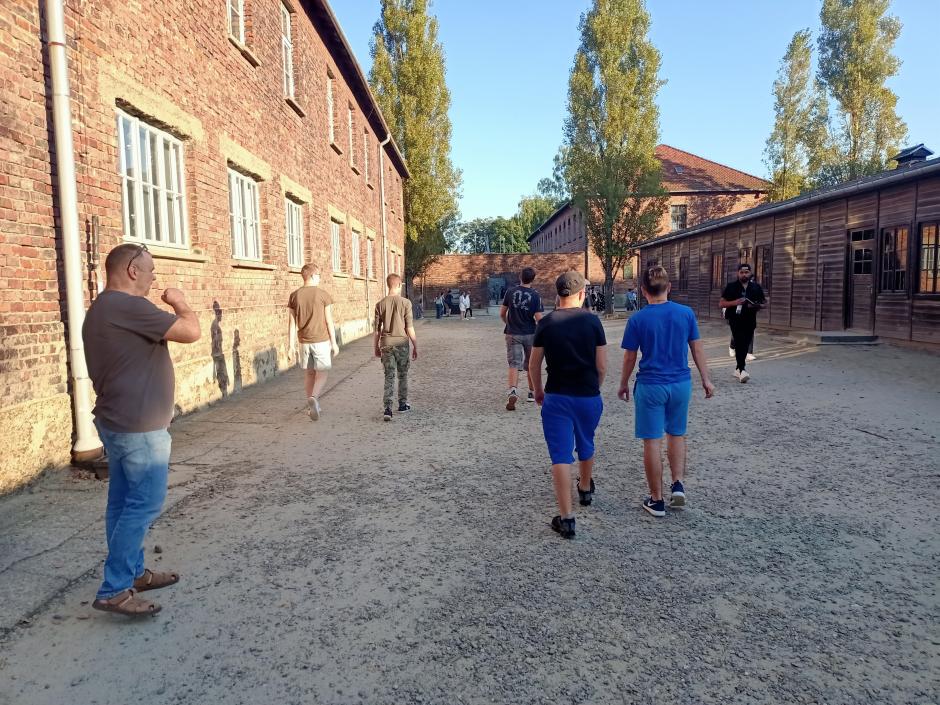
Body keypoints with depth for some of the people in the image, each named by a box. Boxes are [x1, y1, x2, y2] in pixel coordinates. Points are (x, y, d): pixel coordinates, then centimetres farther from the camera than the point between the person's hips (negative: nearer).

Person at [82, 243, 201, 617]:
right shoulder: (129, 306, -20)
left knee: (124, 502, 16)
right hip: (139, 427, -11)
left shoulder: (100, 309, 14)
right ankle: (114, 590, 3)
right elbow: (191, 332, -20)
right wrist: (180, 303, -4)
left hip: (117, 422, 11)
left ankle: (132, 572, 27)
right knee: (144, 505, -3)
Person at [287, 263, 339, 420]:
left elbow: (292, 323, 2)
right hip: (321, 341, -4)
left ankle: (312, 407, 19)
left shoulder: (294, 295, 2)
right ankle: (313, 398, -23)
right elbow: (329, 321, -7)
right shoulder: (323, 294, -8)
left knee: (309, 373, 14)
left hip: (304, 341, 4)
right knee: (322, 373, 2)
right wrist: (334, 343, -1)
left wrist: (291, 346, 5)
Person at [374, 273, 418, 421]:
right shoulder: (405, 303, -8)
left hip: (386, 344, 2)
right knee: (402, 375, 15)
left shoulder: (380, 304, 0)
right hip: (401, 343, -2)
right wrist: (415, 346, 1)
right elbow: (410, 328, -8)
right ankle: (402, 405, 26)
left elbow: (377, 329, 5)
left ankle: (388, 409, -7)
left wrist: (376, 347, 17)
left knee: (389, 377, 3)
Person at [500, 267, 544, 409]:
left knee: (514, 364, -4)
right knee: (531, 365, 15)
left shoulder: (510, 292, -2)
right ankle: (532, 393, 28)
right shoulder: (535, 295, -8)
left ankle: (512, 391, -26)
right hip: (530, 334, 0)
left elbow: (502, 314, 5)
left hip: (513, 334, 0)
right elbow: (539, 319, -11)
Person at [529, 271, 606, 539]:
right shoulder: (592, 321, -5)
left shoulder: (546, 323, -4)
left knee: (561, 455, 0)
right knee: (586, 446, 24)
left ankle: (566, 518, -2)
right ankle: (585, 489, 48)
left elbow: (534, 364, 0)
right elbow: (602, 365, -3)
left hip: (556, 397, -1)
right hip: (588, 396, 2)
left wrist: (538, 391, 16)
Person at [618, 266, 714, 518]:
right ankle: (678, 484, 12)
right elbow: (697, 349, 3)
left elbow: (629, 358, -3)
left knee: (652, 442, 6)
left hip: (650, 386, -3)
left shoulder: (637, 319, -9)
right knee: (676, 435, 23)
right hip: (681, 384, 3)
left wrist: (623, 385, 12)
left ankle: (657, 500, 14)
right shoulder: (686, 313, -3)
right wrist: (706, 379, 14)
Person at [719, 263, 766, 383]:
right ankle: (742, 370, -21)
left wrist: (756, 306, -8)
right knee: (739, 343, -17)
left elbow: (763, 303, 15)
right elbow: (721, 303, -1)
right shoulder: (731, 286, 0)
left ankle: (737, 369, 24)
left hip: (750, 321, 4)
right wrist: (734, 302, -18)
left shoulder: (756, 287, 9)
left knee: (745, 346, 10)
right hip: (735, 320, -4)